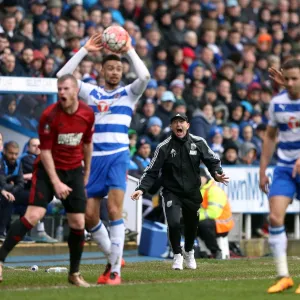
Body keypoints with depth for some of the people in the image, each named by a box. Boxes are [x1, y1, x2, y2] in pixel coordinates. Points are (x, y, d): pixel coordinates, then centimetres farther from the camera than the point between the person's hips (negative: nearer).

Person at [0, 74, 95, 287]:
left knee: (78, 223, -1)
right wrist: (56, 182, -18)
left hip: (74, 171, 4)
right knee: (34, 215, -19)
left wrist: (86, 172, 18)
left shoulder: (88, 114, -4)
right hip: (49, 169, -4)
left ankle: (74, 273, 14)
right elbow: (45, 151, -14)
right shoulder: (50, 116, -17)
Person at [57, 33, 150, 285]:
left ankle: (115, 270, -13)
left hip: (118, 156, -3)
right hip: (94, 158, 3)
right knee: (89, 216, 1)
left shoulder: (128, 93, 8)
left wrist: (129, 50, -9)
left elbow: (145, 76, -12)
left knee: (114, 210, -16)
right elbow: (63, 76, 1)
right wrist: (85, 50, -2)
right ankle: (113, 256, 23)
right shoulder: (91, 92, 12)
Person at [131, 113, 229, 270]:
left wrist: (217, 174, -16)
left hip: (192, 192, 3)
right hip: (171, 192, -3)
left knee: (192, 225, 14)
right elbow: (151, 171, -9)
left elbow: (213, 160, 5)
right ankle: (177, 255, 4)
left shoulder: (198, 143, -4)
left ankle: (188, 252, 45)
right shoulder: (164, 147, -10)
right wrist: (141, 189, -21)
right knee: (174, 223, -20)